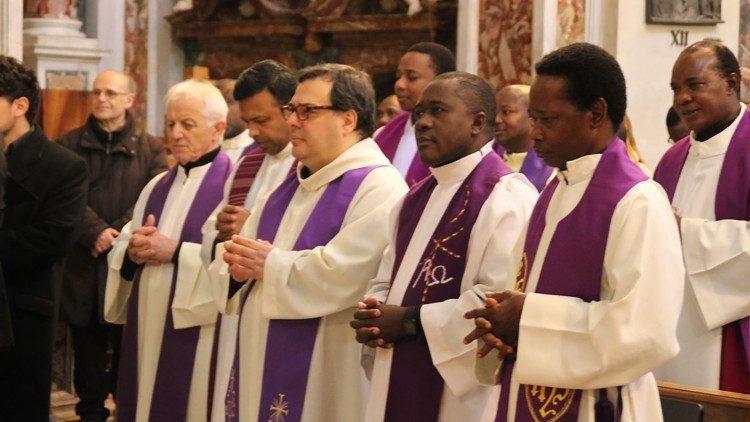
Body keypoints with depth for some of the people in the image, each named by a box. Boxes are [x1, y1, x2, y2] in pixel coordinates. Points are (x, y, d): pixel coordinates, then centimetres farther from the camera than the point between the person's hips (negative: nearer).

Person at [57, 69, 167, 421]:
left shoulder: (150, 149, 5)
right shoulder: (69, 145, 7)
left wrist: (118, 233, -18)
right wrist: (96, 232, -20)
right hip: (82, 265, 1)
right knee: (87, 348, 9)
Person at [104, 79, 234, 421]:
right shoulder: (157, 186, 16)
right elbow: (121, 247, 14)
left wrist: (176, 251, -19)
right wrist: (132, 251, -8)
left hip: (196, 336, -7)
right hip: (146, 330, 7)